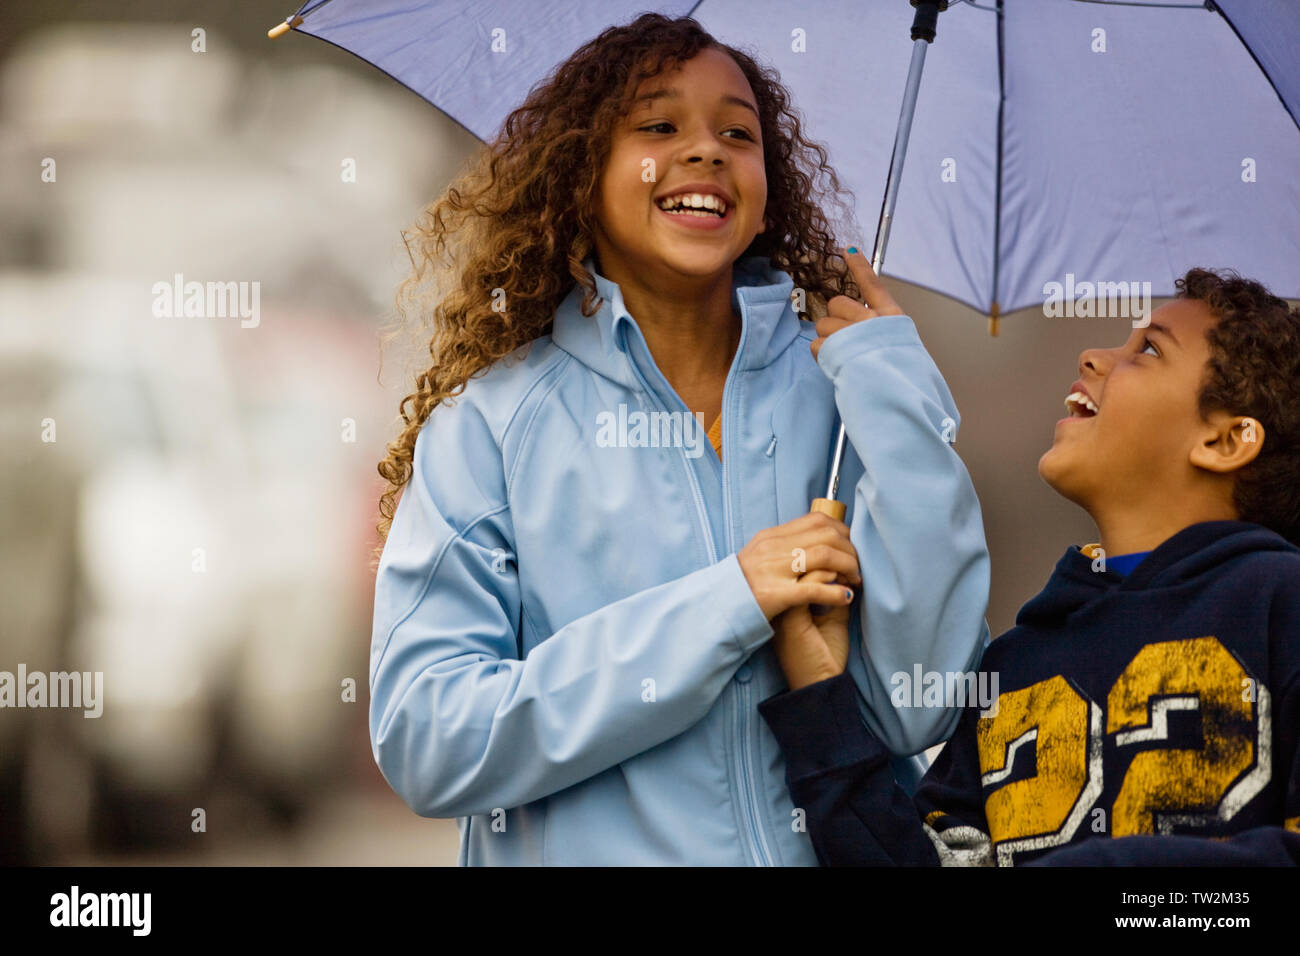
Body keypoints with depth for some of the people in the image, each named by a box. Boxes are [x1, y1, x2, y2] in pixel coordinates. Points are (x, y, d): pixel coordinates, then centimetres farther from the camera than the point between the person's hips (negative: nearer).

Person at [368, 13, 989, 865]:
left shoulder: (836, 395, 0)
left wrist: (892, 392, -11)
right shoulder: (490, 423, -4)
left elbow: (917, 713, -10)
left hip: (830, 848, 1)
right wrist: (721, 610, -19)